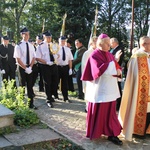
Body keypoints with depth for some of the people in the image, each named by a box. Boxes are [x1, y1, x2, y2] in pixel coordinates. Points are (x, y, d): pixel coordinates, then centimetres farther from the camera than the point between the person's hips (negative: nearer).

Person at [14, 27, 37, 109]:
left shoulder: (31, 45, 7)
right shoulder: (18, 46, -9)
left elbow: (33, 58, 5)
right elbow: (18, 59, -12)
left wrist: (30, 67, -8)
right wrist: (25, 68, -16)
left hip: (29, 68, 4)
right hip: (22, 68, -4)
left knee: (30, 86, 7)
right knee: (22, 85, 3)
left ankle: (31, 104, 13)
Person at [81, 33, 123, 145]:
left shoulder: (110, 55, 11)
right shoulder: (94, 55, -11)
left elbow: (116, 68, 12)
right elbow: (100, 70, -22)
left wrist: (118, 71, -11)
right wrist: (114, 63, -19)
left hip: (110, 88, 6)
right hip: (99, 89, -6)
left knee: (110, 112, 8)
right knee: (98, 112, 5)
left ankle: (111, 134, 16)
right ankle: (94, 133, 22)